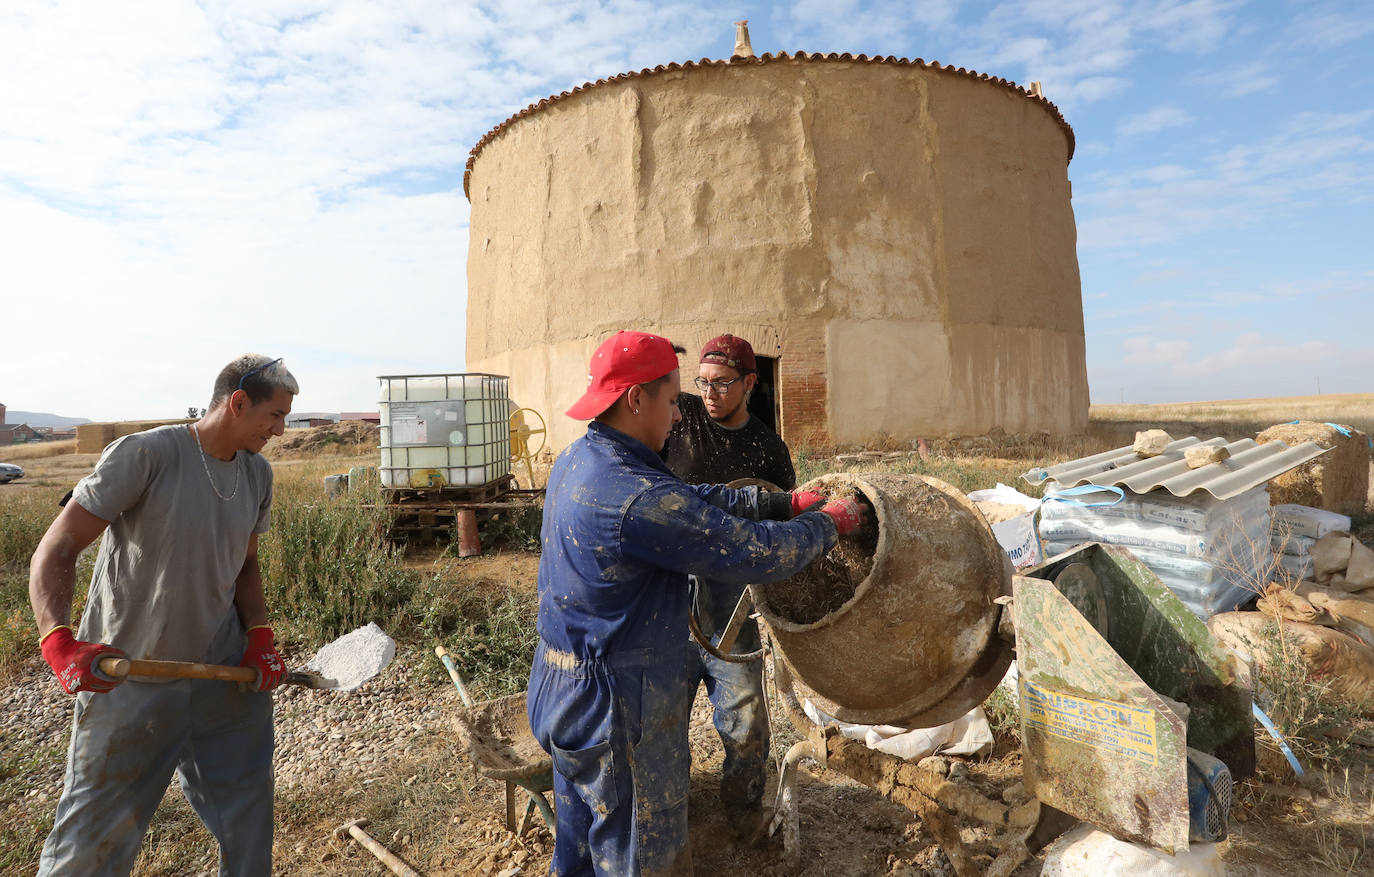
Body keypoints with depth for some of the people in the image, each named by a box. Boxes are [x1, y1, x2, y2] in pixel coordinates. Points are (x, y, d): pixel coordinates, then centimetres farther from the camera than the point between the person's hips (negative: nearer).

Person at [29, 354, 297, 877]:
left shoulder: (257, 474, 3)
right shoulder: (143, 454, -16)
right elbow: (55, 550, -17)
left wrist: (260, 637, -1)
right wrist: (59, 641, -32)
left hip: (227, 675, 5)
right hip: (128, 678, -5)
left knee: (248, 822, 16)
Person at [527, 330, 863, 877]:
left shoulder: (579, 461, 0)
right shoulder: (637, 497, -31)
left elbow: (695, 502, 4)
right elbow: (758, 554, -25)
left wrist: (785, 502, 3)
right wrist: (829, 523, -7)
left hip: (563, 687, 9)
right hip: (615, 708, -9)